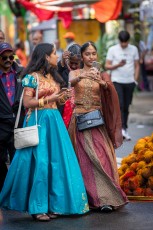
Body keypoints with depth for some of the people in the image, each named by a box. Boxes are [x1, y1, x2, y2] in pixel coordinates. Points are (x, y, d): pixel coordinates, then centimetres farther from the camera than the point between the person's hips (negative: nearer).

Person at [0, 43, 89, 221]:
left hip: (54, 121, 8)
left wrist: (63, 97, 1)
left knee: (56, 162, 4)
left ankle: (52, 204, 12)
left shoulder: (53, 76, 15)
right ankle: (38, 207, 1)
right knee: (39, 163, -7)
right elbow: (27, 103, -12)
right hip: (38, 121, -8)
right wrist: (49, 99, -17)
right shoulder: (32, 77, -7)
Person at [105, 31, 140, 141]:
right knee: (120, 105, -14)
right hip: (117, 81, -2)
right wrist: (118, 65, -16)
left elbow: (137, 66, 12)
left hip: (130, 82, 2)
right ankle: (122, 129, -17)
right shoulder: (112, 50, 1)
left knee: (126, 107, 7)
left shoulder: (134, 49, 8)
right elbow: (107, 66, 1)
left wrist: (136, 80, 4)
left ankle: (124, 130, 15)